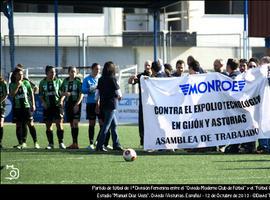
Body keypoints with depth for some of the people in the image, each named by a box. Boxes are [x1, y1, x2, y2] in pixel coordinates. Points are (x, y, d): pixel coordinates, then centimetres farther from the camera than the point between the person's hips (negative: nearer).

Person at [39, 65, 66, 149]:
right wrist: (43, 102, -5)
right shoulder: (42, 83, 7)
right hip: (47, 106, 2)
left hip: (57, 105, -2)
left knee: (59, 124, -9)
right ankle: (51, 143, 11)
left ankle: (61, 143, -3)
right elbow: (41, 95, 11)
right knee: (48, 125, 3)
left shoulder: (58, 81, 4)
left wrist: (61, 100, -10)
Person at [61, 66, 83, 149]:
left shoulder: (78, 81, -3)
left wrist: (77, 104, -16)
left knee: (75, 122, -15)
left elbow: (81, 94, -6)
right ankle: (74, 143, 12)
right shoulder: (65, 81, 10)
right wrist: (65, 93, -6)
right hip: (68, 103, 5)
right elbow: (62, 93, 18)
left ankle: (75, 143, -18)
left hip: (76, 103, -5)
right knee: (71, 124, 7)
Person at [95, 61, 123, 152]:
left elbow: (97, 92, 9)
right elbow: (117, 91, -8)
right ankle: (99, 146, -9)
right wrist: (119, 97, 14)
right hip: (111, 104, -7)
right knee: (106, 125, -6)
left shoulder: (101, 79, 7)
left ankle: (116, 144, 19)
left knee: (114, 124, 16)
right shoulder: (112, 79, -12)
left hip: (103, 104, 7)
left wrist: (97, 104, 15)